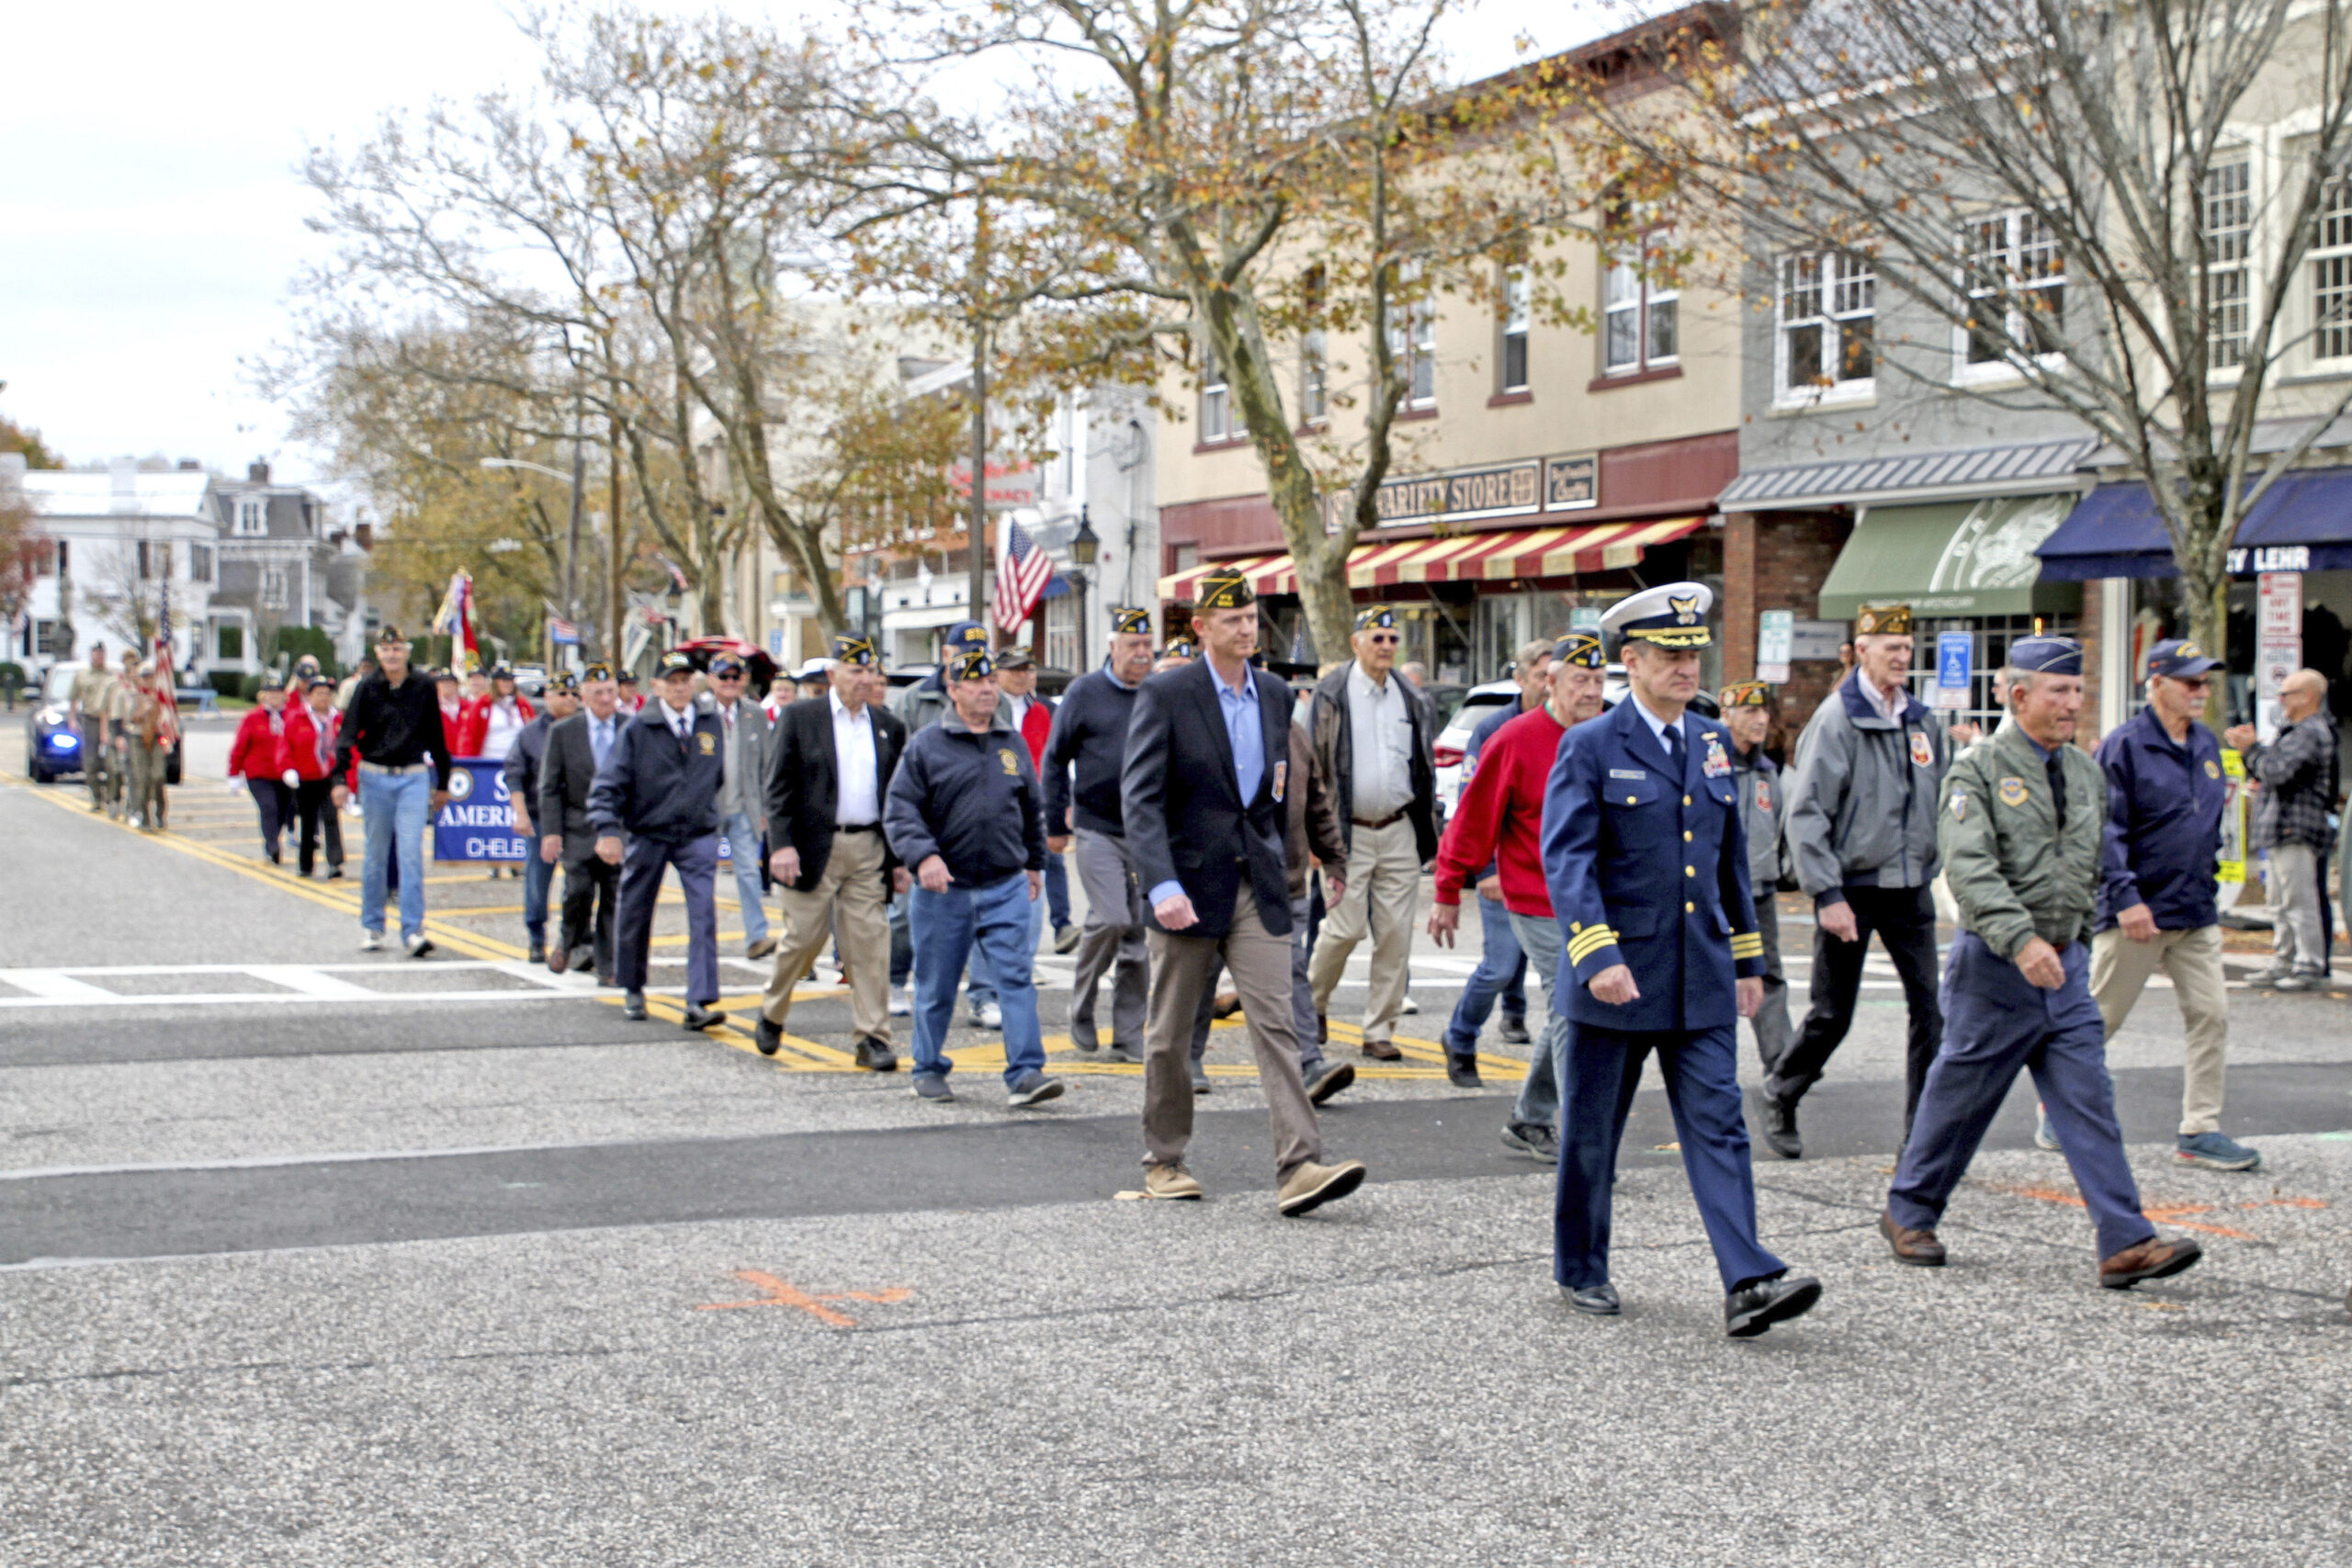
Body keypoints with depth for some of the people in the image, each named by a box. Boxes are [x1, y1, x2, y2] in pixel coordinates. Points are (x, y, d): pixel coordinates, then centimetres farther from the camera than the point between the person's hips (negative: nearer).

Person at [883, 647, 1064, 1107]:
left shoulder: (1013, 744, 11)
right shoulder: (926, 744, -2)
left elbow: (1032, 809, 23)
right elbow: (899, 810, -8)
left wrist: (1035, 862, 27)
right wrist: (924, 856, -22)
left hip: (1006, 885, 2)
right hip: (943, 889, -2)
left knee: (1016, 977, -8)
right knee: (936, 987, 9)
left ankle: (1025, 1074, -11)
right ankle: (929, 1070, 25)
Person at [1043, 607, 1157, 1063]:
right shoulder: (1084, 693, 0)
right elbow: (1054, 760, 4)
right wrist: (1055, 825, 1)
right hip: (1097, 831, -3)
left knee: (1140, 932, 4)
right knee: (1110, 919, -16)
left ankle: (1128, 1034, 13)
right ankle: (1081, 1006, 8)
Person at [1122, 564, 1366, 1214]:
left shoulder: (1275, 695, 10)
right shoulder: (1164, 696, -7)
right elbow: (1140, 799, -15)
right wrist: (1162, 885, -25)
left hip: (1259, 890, 3)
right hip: (1188, 887, -3)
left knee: (1276, 1025, -8)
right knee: (1170, 1034, 9)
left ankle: (1298, 1167, -15)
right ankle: (1164, 1161, 24)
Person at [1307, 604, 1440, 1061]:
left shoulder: (1410, 699, 11)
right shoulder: (1332, 694, -3)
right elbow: (1315, 764, -4)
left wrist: (1428, 831, 14)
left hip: (1398, 832, 4)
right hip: (1349, 832, -4)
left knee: (1396, 933, 1)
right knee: (1345, 928, -8)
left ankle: (1379, 1030, 9)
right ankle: (1313, 1001, 20)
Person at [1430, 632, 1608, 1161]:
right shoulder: (1516, 742, -10)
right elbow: (1473, 820, -5)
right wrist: (1447, 894, -1)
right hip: (1538, 905, -6)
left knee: (1570, 1016, 12)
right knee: (1575, 1013, -10)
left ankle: (1528, 1122, 26)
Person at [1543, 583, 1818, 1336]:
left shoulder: (1713, 743, 11)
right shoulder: (1591, 749, -7)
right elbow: (1567, 859, -16)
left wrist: (1748, 961, 18)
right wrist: (1597, 954, -27)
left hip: (1702, 978, 4)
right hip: (1616, 979, -4)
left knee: (1718, 1124, -4)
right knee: (1591, 1131, 8)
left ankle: (1748, 1282, -11)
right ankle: (1580, 1269, 24)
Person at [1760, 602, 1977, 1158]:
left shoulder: (1921, 721, 9)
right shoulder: (1836, 719, -9)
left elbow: (1942, 795, 19)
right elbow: (1805, 813, -12)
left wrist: (1963, 754, -1)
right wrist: (1827, 894, -17)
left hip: (1909, 888, 5)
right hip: (1852, 889, -5)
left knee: (1931, 1010, -3)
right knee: (1832, 1014, 4)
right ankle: (1777, 1097, 28)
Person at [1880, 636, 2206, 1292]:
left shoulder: (2086, 772, 12)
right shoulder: (1979, 769, -9)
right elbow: (1970, 869, -21)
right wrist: (2020, 940, -31)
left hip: (2065, 966, 5)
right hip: (1995, 967, -5)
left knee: (2089, 1102, -3)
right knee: (1960, 1097, 5)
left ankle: (2125, 1244, -7)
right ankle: (1908, 1213, 24)